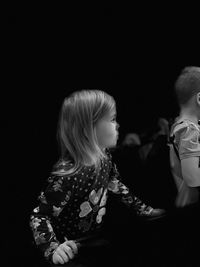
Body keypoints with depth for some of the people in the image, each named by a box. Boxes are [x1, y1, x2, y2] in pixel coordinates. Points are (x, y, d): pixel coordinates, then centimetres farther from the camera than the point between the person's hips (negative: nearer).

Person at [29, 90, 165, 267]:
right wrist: (53, 251, -37)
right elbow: (39, 216, -25)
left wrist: (142, 209, 16)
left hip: (97, 242, 7)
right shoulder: (67, 174, -30)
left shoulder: (104, 156, -6)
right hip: (71, 251, -7)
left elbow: (116, 185, 14)